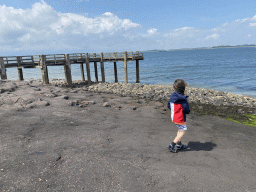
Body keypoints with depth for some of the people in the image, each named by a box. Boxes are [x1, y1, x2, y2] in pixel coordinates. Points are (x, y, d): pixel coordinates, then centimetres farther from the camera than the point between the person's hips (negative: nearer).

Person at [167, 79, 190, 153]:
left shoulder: (172, 96, -2)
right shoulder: (182, 99, -25)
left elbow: (169, 106, 9)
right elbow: (186, 110, -21)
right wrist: (188, 111, 1)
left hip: (173, 117, 8)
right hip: (180, 118, -8)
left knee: (180, 130, 26)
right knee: (183, 131, 7)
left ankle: (179, 144, 34)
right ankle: (172, 145, 4)